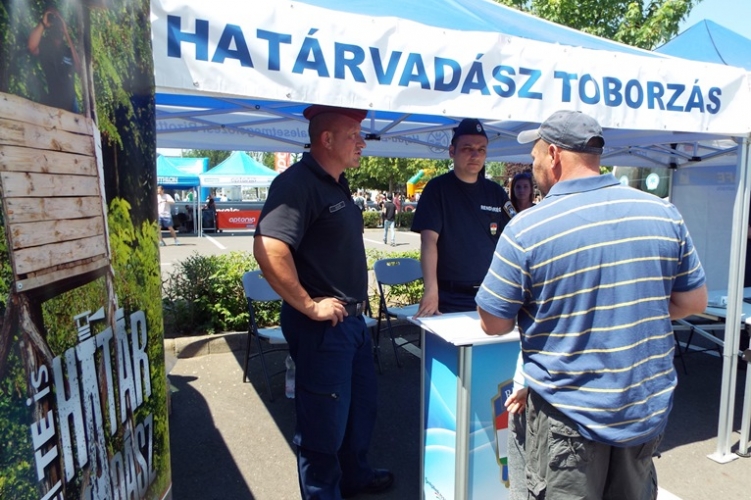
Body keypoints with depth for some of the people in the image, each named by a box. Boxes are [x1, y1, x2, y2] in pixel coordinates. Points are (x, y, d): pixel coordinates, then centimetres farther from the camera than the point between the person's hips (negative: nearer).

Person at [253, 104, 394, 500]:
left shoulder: (336, 184, 11)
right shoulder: (298, 183, -19)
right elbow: (268, 249, -31)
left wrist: (355, 302, 14)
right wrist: (309, 306, -24)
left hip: (352, 318, 10)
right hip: (322, 325, -10)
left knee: (361, 405, 24)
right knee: (324, 417, 8)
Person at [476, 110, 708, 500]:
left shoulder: (526, 229, -19)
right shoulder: (663, 213, -5)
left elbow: (493, 324, -11)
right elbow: (693, 302, 5)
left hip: (570, 417, -4)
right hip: (650, 409, 5)